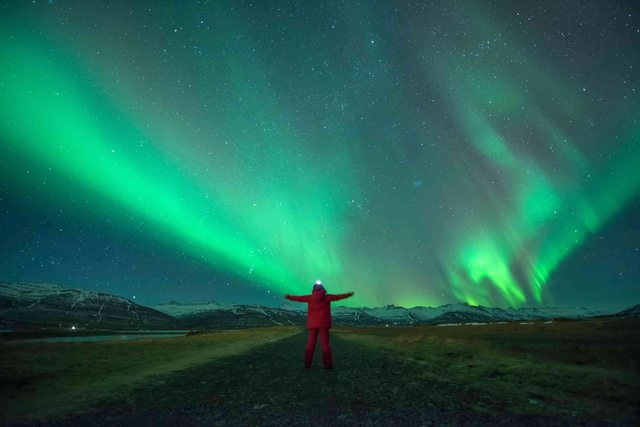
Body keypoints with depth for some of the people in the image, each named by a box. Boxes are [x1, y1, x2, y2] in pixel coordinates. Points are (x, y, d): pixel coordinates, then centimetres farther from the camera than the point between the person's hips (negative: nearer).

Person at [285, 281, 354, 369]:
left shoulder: (310, 298, 2)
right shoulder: (327, 297, -2)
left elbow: (298, 298, 11)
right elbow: (338, 296, 6)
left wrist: (289, 297, 27)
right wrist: (348, 295, 19)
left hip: (313, 324, 2)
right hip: (323, 324, -2)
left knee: (311, 343, 9)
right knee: (325, 343, 1)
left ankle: (307, 363, 7)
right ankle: (327, 364, -1)